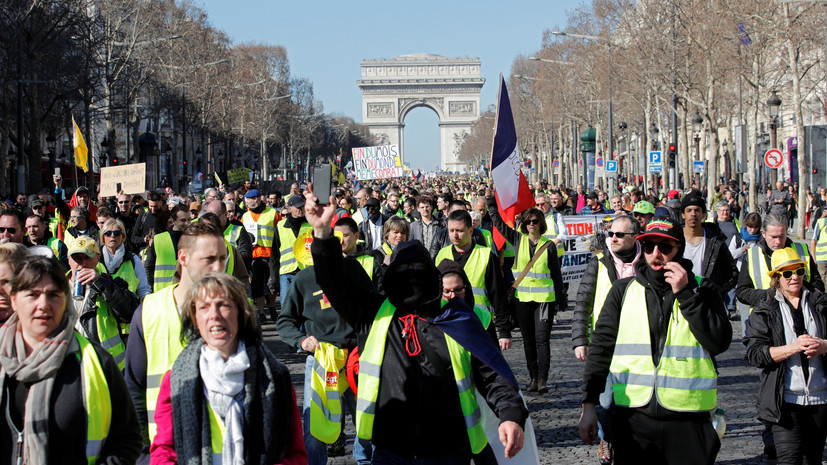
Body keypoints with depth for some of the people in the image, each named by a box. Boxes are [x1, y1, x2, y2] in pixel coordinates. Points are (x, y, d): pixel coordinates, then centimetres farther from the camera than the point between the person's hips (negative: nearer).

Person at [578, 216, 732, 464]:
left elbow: (719, 342, -8)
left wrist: (685, 295, -11)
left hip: (688, 420, -1)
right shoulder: (623, 290, 9)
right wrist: (589, 403, 2)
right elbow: (601, 346, 8)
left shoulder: (702, 292, 6)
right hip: (633, 419, 1)